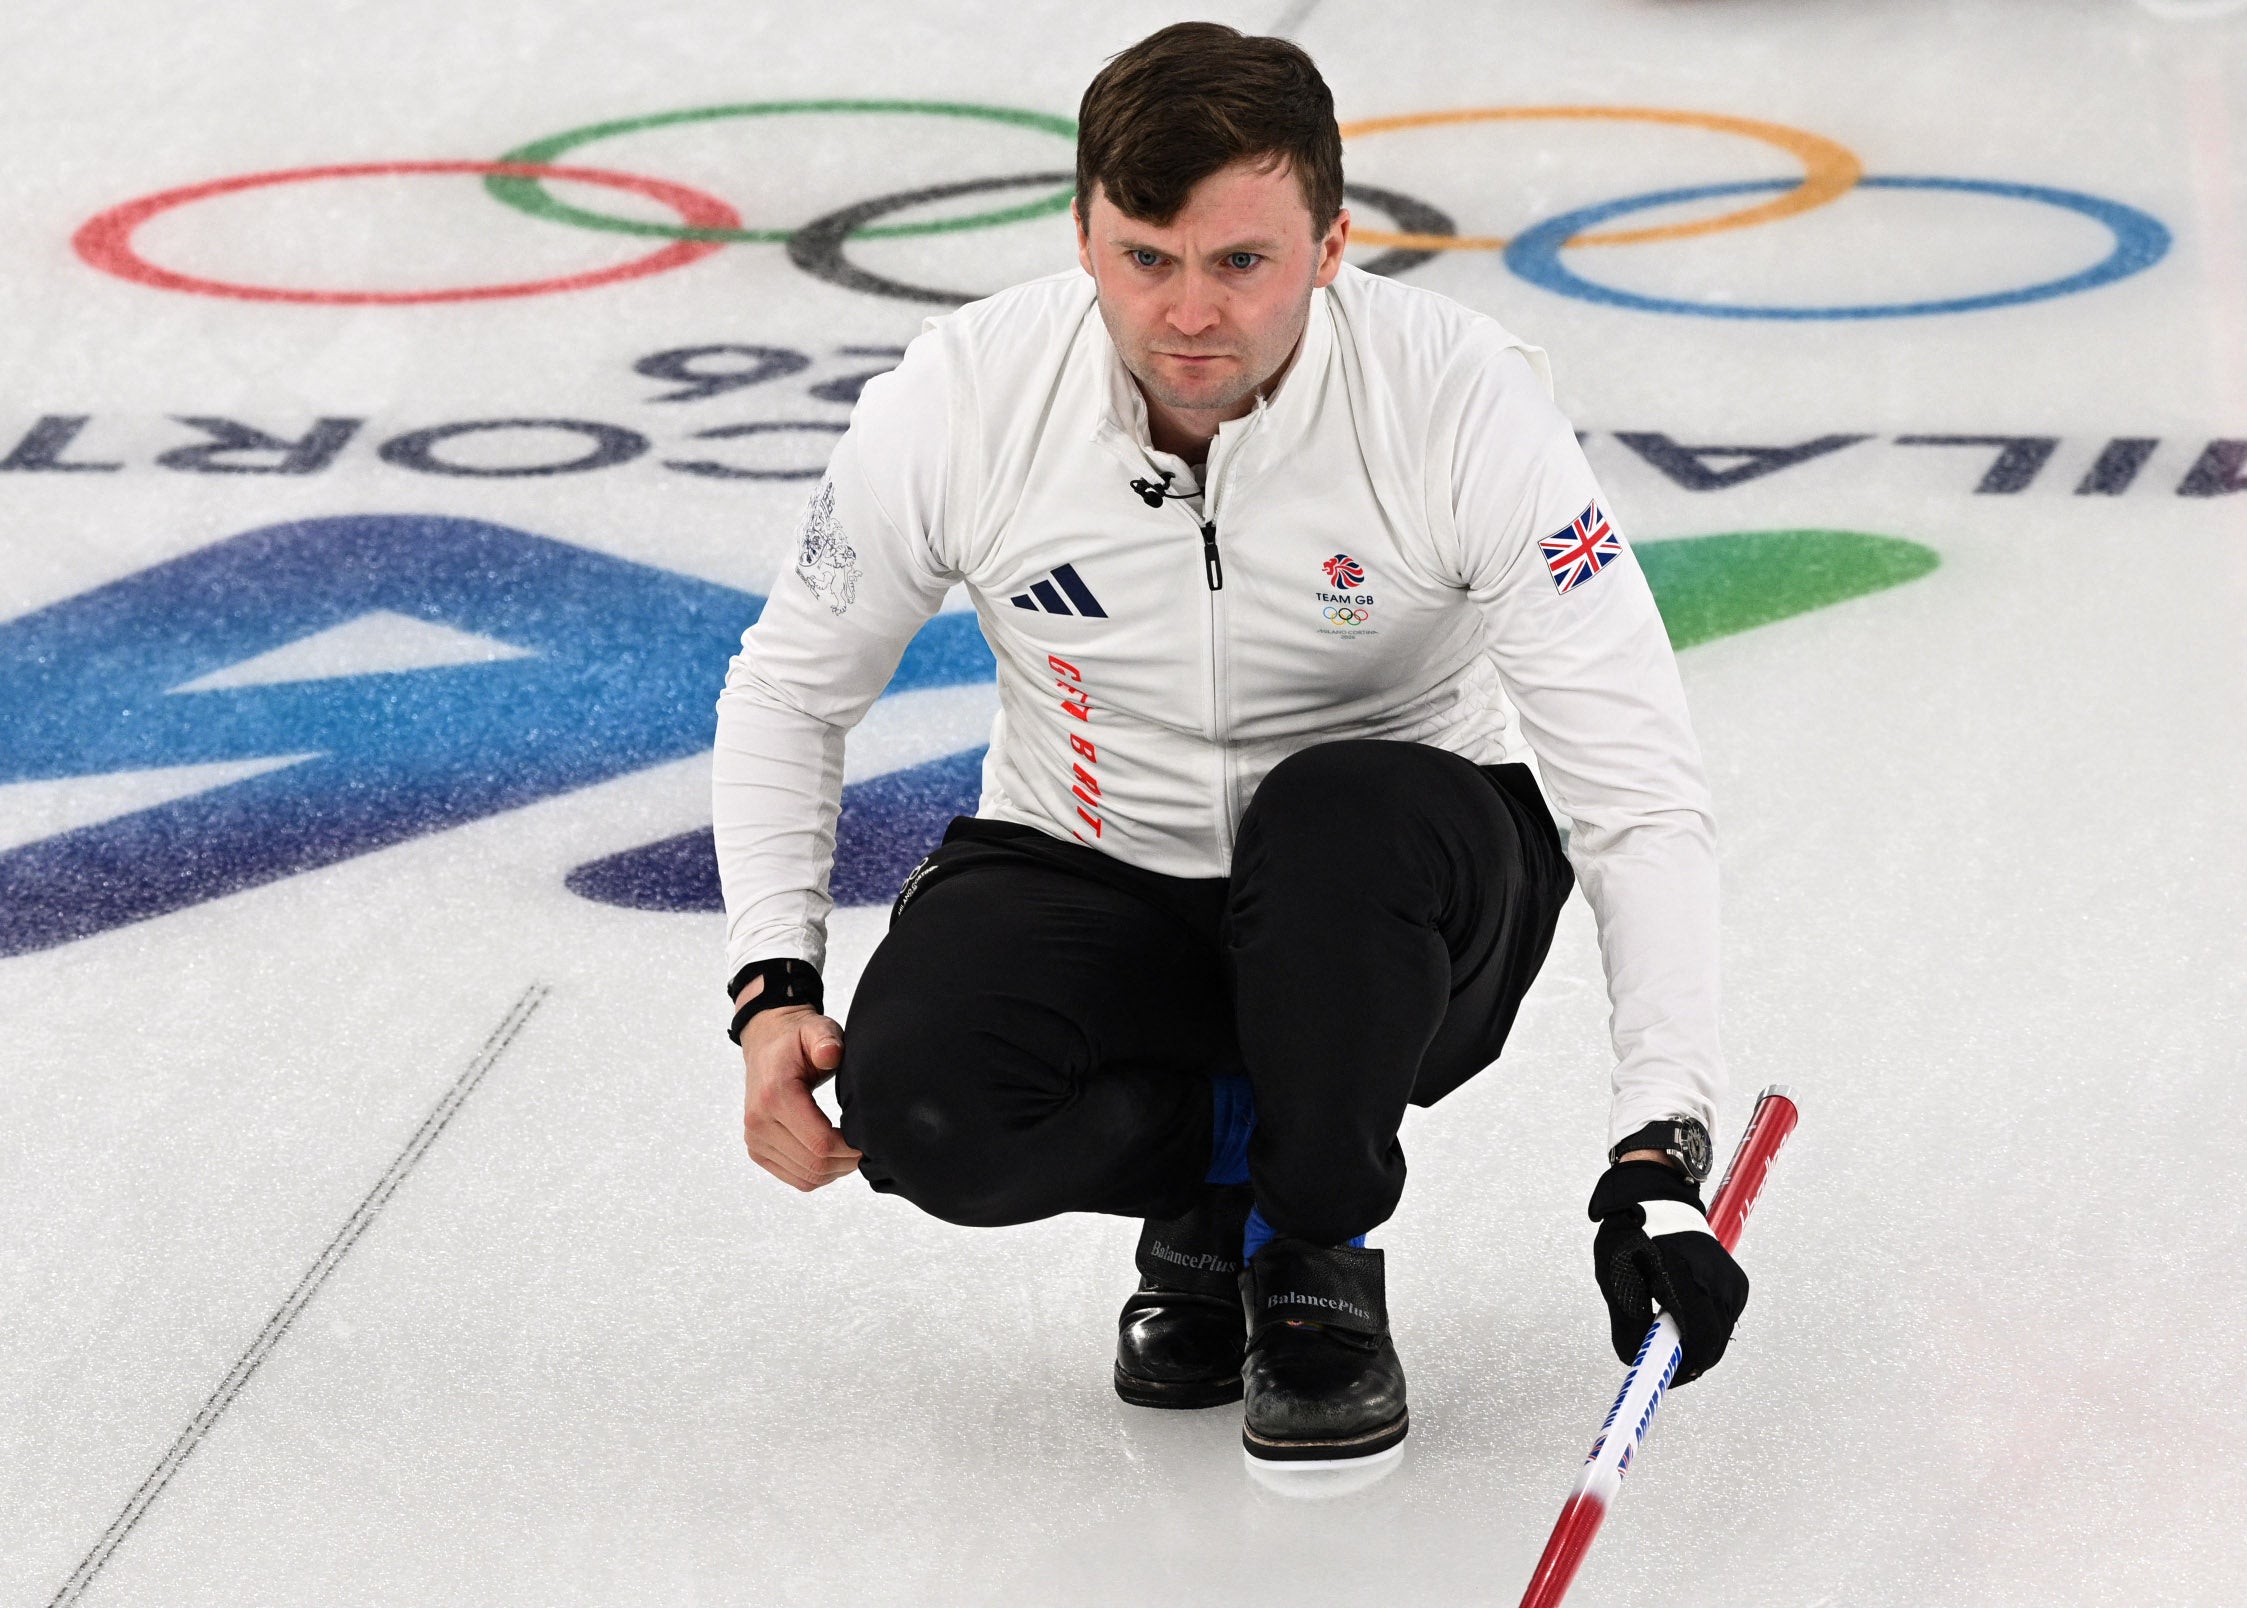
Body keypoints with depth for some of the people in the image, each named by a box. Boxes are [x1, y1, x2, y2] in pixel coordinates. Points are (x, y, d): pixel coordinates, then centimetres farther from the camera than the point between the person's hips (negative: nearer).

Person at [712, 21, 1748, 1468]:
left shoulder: (1467, 401, -24)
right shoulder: (959, 401, -17)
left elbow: (1642, 798, -27)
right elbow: (790, 686, 1)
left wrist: (1660, 1147, -37)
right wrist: (775, 988, -11)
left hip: (1389, 904, -1)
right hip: (1089, 873, 2)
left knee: (1344, 813, -37)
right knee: (919, 1110, -29)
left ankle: (1315, 1258, -10)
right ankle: (1224, 1172, 5)